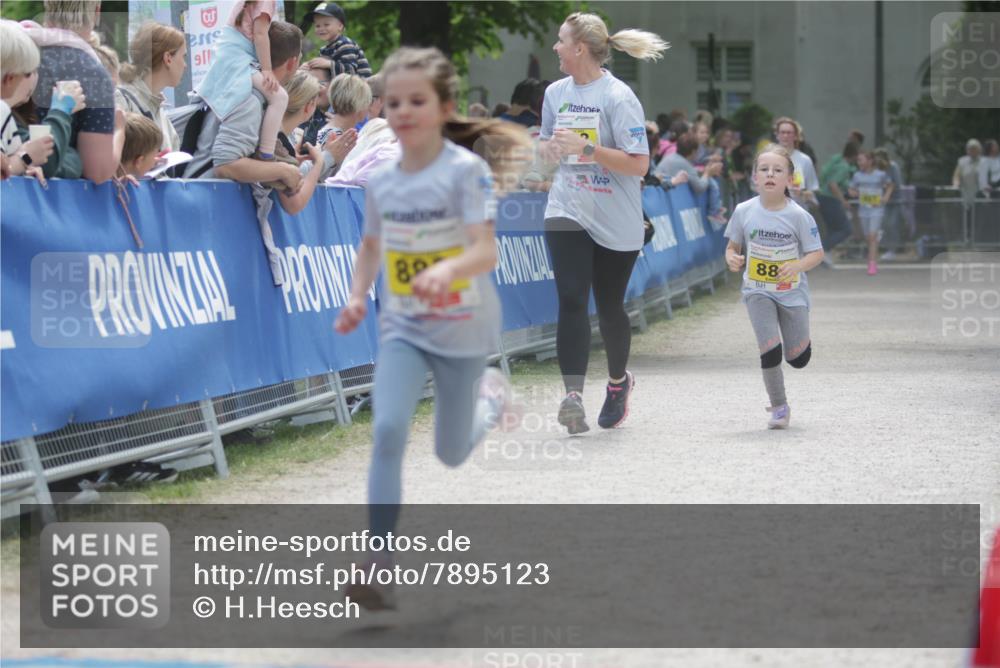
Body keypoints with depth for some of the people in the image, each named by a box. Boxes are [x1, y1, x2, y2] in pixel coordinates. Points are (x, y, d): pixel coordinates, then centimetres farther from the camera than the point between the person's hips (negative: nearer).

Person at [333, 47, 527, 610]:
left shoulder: (466, 170, -17)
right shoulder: (381, 182, -2)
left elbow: (486, 252, -26)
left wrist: (447, 271, -46)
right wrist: (358, 296, 0)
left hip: (463, 331, -3)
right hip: (403, 330, 3)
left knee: (452, 454, 12)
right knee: (388, 433, -20)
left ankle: (491, 396, 46)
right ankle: (380, 563, -19)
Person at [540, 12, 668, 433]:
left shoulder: (618, 97, -13)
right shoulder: (556, 93, 5)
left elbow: (639, 164, -18)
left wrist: (586, 146, -25)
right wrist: (548, 148, -2)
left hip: (615, 221, -3)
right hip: (567, 213, 3)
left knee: (609, 307, 9)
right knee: (571, 301, -14)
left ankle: (618, 380, 36)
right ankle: (573, 395, -22)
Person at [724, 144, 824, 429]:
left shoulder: (798, 216, -13)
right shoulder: (744, 211, -7)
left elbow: (817, 253, -7)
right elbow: (732, 246, 6)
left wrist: (797, 267, -26)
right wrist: (732, 259, -17)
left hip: (792, 291, 0)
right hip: (757, 291, 0)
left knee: (798, 359, 6)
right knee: (770, 351, -14)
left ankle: (802, 339, 44)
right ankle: (779, 406, 6)